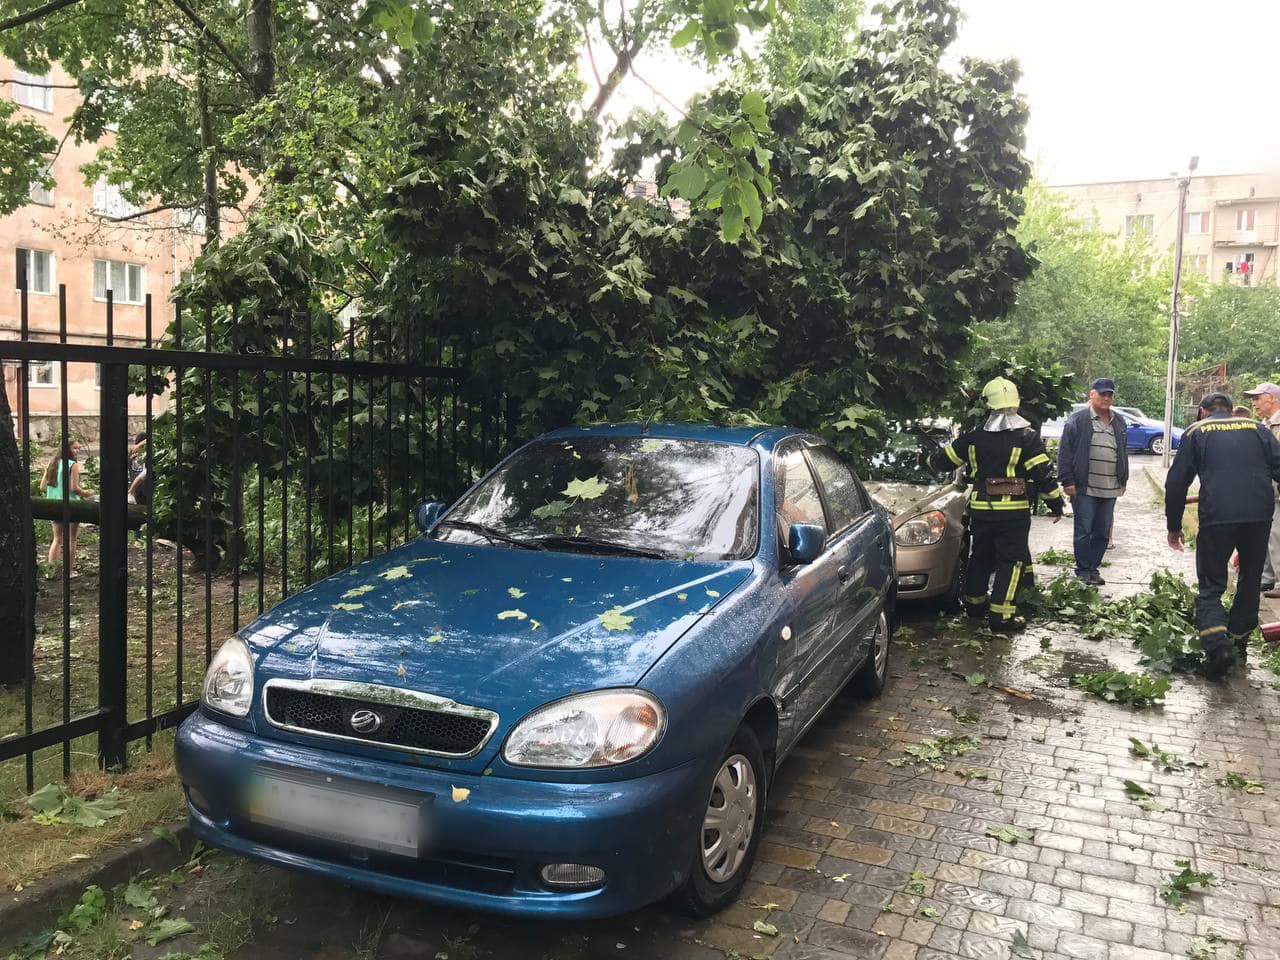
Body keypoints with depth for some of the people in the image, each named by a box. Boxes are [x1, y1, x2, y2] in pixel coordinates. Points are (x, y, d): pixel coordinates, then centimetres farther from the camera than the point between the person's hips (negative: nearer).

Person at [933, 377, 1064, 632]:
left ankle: (974, 602, 33)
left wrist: (930, 460, 35)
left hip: (981, 509, 4)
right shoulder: (1026, 438, -8)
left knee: (980, 556, 20)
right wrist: (1056, 504, 2)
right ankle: (1001, 615, -3)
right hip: (1014, 511, -4)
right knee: (1011, 562, 1)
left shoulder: (974, 437, 2)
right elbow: (1044, 475, -9)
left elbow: (942, 460, 12)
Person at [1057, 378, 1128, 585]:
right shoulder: (1078, 420, -5)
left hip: (1110, 489, 6)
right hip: (1084, 488, -5)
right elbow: (1065, 453, -8)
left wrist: (1123, 480, 19)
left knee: (1103, 533, 9)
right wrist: (1067, 481, -12)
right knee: (1083, 531, 0)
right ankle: (1083, 571, 8)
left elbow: (1123, 453, 22)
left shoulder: (1119, 422, 14)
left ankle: (1093, 568, 19)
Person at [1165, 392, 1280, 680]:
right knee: (1250, 583, 21)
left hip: (1216, 516, -2)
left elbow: (1176, 483, 9)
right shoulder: (1257, 428, 18)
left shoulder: (1196, 431, 13)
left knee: (1211, 586, 6)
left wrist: (1173, 527, 17)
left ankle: (1217, 645, -15)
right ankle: (1238, 641, 29)